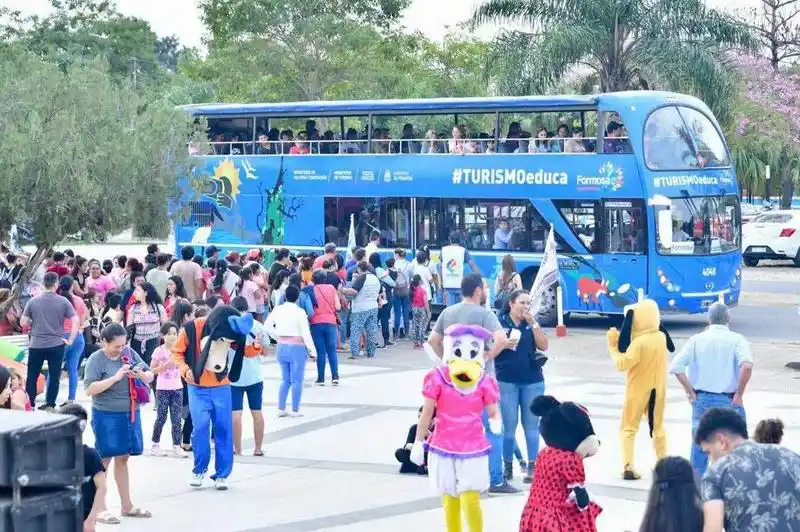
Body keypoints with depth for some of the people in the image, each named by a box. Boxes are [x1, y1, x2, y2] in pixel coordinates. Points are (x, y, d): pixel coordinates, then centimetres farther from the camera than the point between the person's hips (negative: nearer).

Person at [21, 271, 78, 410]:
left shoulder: (33, 301, -1)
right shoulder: (63, 301, -4)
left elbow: (23, 323, 2)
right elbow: (76, 322, -8)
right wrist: (70, 340, -1)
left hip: (36, 345, 1)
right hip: (56, 345, -1)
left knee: (32, 377, 10)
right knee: (54, 376, 8)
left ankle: (29, 405, 12)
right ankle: (50, 405, 9)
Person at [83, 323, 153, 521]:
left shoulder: (129, 352, 5)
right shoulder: (96, 360, -10)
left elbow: (150, 376, 10)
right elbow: (89, 389, -19)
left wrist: (141, 375, -13)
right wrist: (115, 378, -25)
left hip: (130, 414, 6)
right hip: (107, 416, -6)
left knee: (122, 459, 15)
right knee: (104, 461, 1)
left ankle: (127, 506, 22)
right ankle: (100, 509, 6)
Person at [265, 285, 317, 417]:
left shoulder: (278, 309, 1)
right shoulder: (299, 312, -14)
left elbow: (267, 326, 6)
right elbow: (306, 333, -14)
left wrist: (278, 338, 10)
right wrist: (312, 351, -8)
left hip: (281, 347, 5)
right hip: (297, 347, -5)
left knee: (285, 379, 15)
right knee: (296, 380, 2)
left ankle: (281, 409, 13)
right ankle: (295, 410, 4)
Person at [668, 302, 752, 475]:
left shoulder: (697, 340, 1)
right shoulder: (736, 340, -6)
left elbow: (676, 367, -7)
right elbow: (747, 366, -22)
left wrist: (690, 392, 0)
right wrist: (739, 395, -13)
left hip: (701, 400, 3)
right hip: (728, 401, -2)